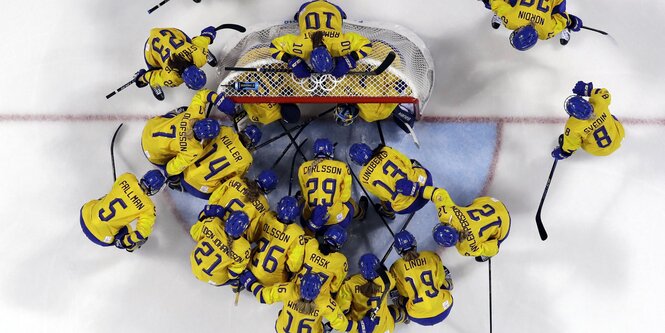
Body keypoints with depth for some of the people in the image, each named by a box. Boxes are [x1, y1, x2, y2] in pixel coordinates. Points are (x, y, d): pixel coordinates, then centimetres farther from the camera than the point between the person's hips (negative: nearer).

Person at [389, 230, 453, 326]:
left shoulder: (396, 268, -12)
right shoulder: (432, 256, -9)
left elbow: (403, 293, 2)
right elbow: (441, 281, 4)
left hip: (418, 317, -1)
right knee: (444, 271, 26)